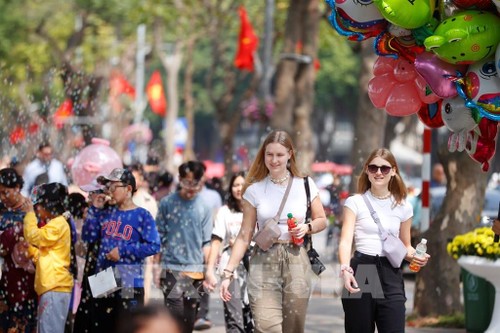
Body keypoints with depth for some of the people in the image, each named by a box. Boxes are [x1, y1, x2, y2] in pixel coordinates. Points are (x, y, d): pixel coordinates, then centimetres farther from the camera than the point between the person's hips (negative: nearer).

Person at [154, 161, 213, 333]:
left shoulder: (204, 208, 4)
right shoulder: (167, 203, 0)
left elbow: (206, 242, 7)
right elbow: (159, 238, 4)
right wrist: (157, 266, 2)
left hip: (195, 271, 2)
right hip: (171, 268, -2)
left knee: (189, 319, 7)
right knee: (176, 313, -14)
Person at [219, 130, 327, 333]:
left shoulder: (305, 185, 5)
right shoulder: (255, 190, 3)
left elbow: (321, 220, 15)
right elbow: (244, 235, 4)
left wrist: (307, 228, -8)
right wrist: (228, 272, -3)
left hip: (296, 261, 1)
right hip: (264, 263, -1)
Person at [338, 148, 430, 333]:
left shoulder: (403, 206, 11)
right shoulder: (355, 202, 3)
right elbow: (346, 240, -9)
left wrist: (415, 255, -3)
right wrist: (345, 269, -28)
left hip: (391, 275, 2)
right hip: (361, 271, -2)